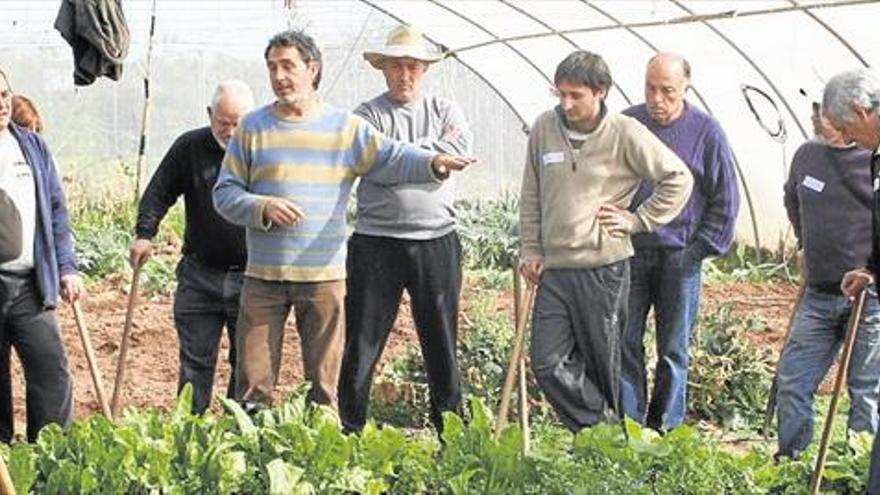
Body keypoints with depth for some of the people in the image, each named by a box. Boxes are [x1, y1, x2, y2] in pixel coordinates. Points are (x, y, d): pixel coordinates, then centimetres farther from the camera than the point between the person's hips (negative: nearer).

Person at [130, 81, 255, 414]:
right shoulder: (190, 147, 2)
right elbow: (159, 193, 7)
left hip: (251, 277, -1)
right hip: (199, 275, 2)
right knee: (195, 361, 6)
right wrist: (144, 233, -6)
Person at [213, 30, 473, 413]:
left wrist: (433, 162, -25)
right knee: (254, 380, 2)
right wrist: (263, 208, -14)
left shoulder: (346, 128, 4)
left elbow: (391, 158, -5)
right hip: (263, 277, 0)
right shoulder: (253, 128, 5)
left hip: (324, 277, 0)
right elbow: (225, 194, 5)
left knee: (323, 381, 7)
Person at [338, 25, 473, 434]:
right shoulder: (368, 115, 2)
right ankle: (349, 431, 11)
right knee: (361, 343, 2)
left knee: (442, 344, 10)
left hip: (436, 242, 2)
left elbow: (460, 149, -10)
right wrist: (432, 151, -7)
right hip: (377, 243, -2)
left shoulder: (444, 110, 10)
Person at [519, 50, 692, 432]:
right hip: (553, 268, 4)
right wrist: (531, 250, 9)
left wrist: (638, 220, -2)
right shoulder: (544, 128, 5)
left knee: (604, 364, 6)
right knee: (548, 364, -4)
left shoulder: (625, 133, -6)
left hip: (604, 267, -4)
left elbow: (679, 178, 1)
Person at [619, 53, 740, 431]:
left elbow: (726, 200, 3)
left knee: (673, 349, 6)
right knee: (625, 343, 1)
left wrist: (701, 249, -2)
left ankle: (665, 431, 15)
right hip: (629, 253, 2)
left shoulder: (706, 132, -2)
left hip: (680, 257, -1)